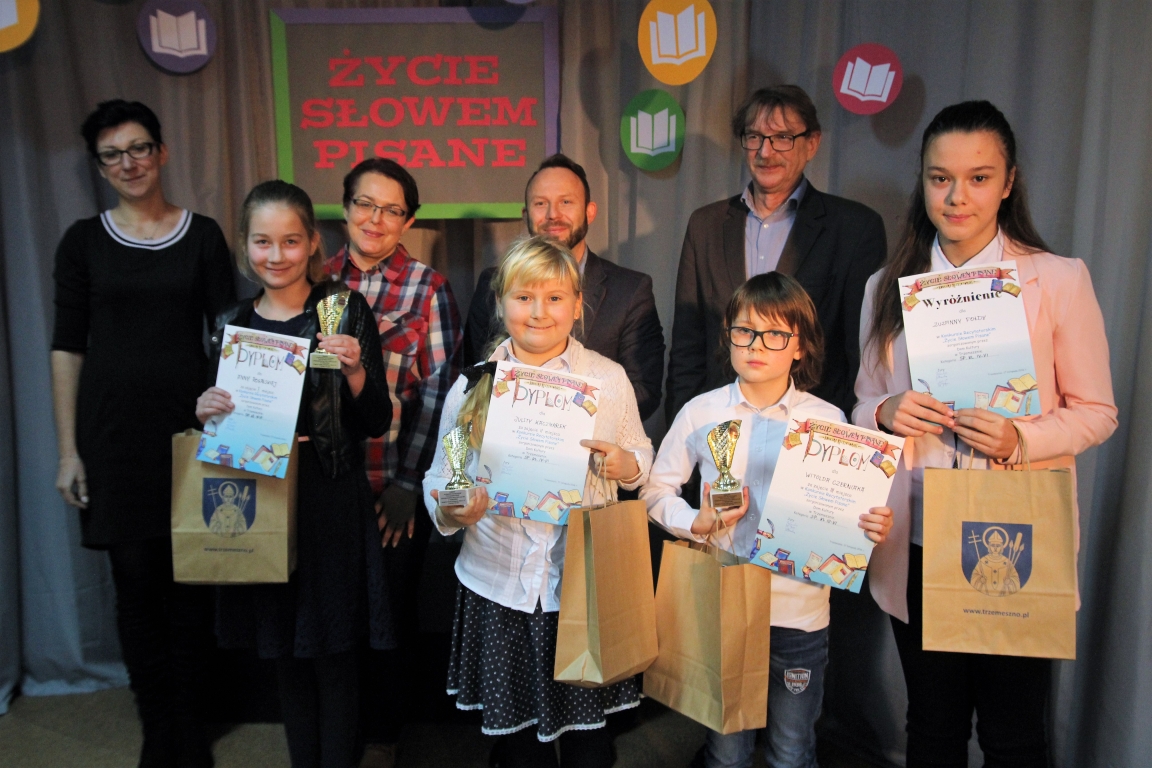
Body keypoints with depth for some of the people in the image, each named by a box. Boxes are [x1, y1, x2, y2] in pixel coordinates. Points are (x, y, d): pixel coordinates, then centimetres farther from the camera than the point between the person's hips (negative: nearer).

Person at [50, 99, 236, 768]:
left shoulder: (203, 235, 4)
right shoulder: (85, 241, 5)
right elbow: (68, 347, 5)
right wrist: (69, 451, 0)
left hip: (190, 427, 0)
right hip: (114, 431, 0)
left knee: (191, 578, 2)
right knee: (136, 577, 4)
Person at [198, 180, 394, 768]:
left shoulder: (345, 310, -6)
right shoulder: (232, 323, 6)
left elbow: (377, 424, -8)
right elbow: (220, 421, 14)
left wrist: (355, 371, -25)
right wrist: (205, 411, -8)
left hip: (331, 505, -4)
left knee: (332, 657, 5)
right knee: (284, 655, 16)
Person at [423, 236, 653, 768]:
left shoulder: (609, 377, 0)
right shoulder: (474, 384, 1)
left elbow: (641, 458, 10)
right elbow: (439, 478, 4)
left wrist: (625, 464, -13)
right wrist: (451, 511, -18)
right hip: (499, 584, 1)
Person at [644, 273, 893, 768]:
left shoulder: (828, 421, -3)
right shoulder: (700, 413, -1)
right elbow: (657, 490, 6)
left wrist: (872, 527, -20)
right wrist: (695, 522, -12)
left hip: (799, 611, 0)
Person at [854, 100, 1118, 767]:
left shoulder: (1060, 280, -3)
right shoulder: (889, 287, 6)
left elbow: (1097, 412, 0)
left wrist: (1021, 439, -19)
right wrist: (885, 412, -10)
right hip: (918, 544, 3)